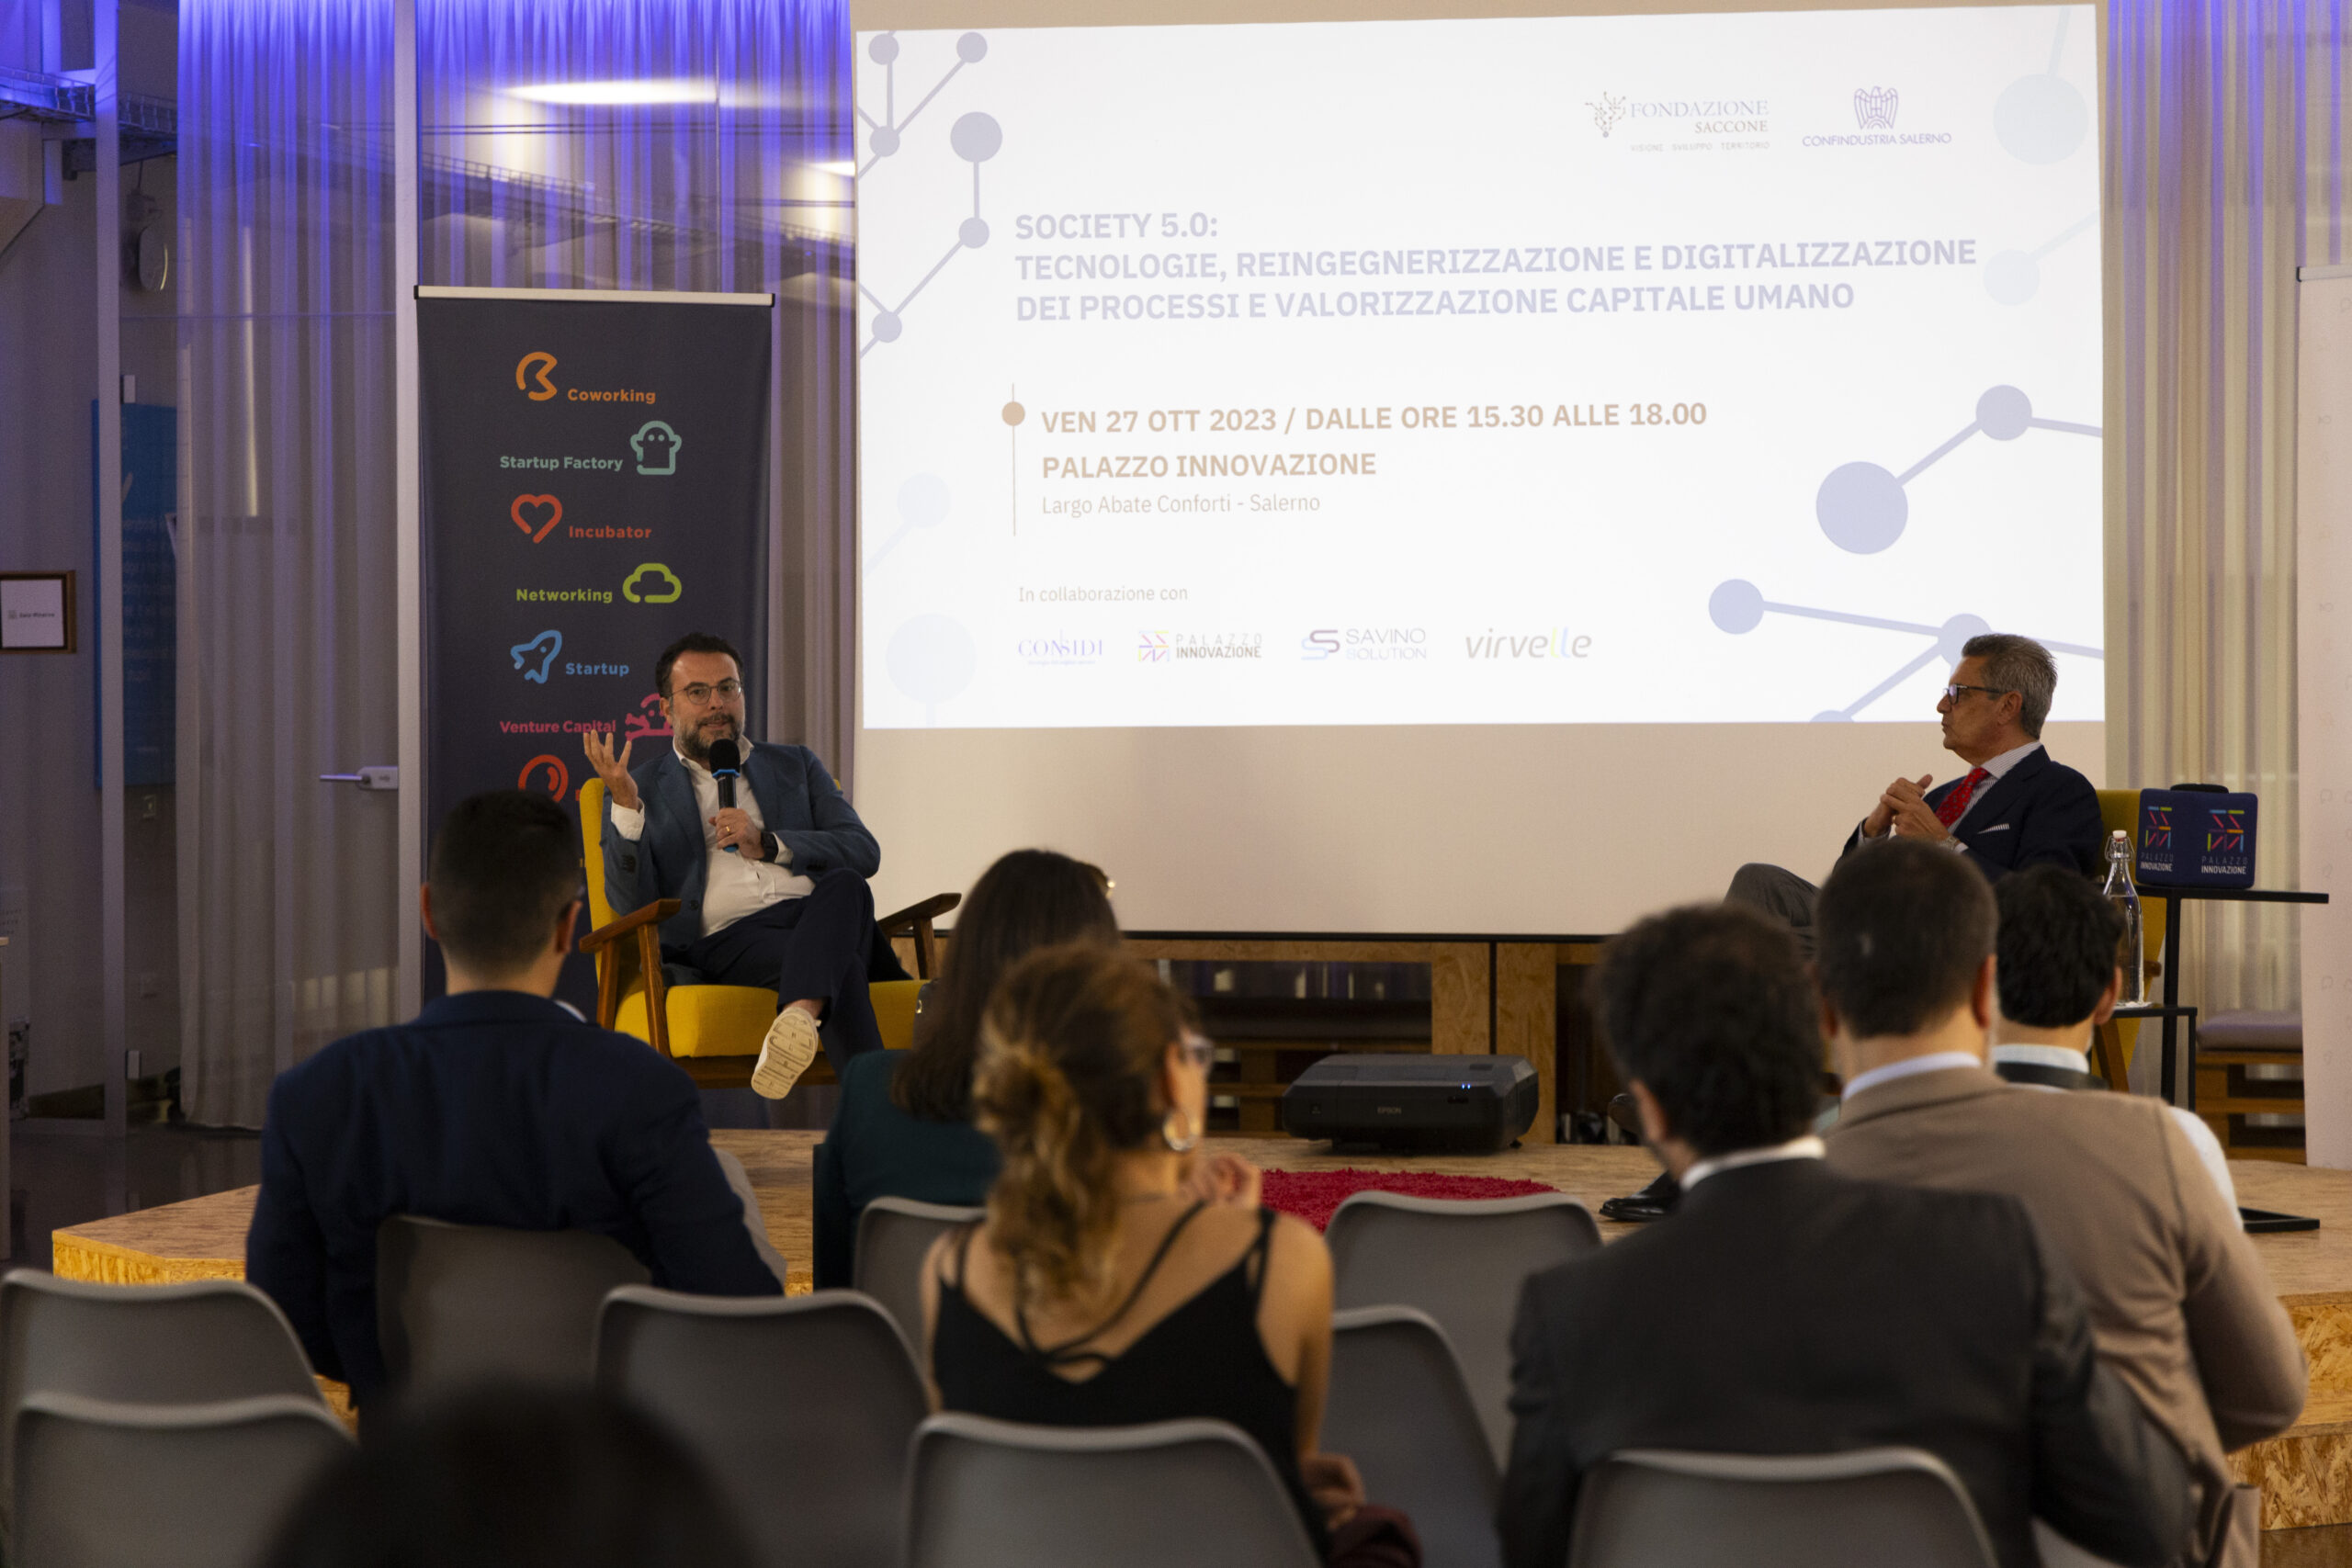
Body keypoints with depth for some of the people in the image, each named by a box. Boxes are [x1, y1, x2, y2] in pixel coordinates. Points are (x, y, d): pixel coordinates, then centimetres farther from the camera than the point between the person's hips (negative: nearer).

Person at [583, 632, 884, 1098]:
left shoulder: (796, 766, 27)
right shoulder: (640, 791, 19)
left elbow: (864, 852, 13)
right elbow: (631, 905, 5)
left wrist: (767, 844, -3)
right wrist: (626, 806, -9)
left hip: (818, 917, 3)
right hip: (726, 938, -3)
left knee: (845, 886, -37)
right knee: (837, 962, -37)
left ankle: (799, 1016, -58)